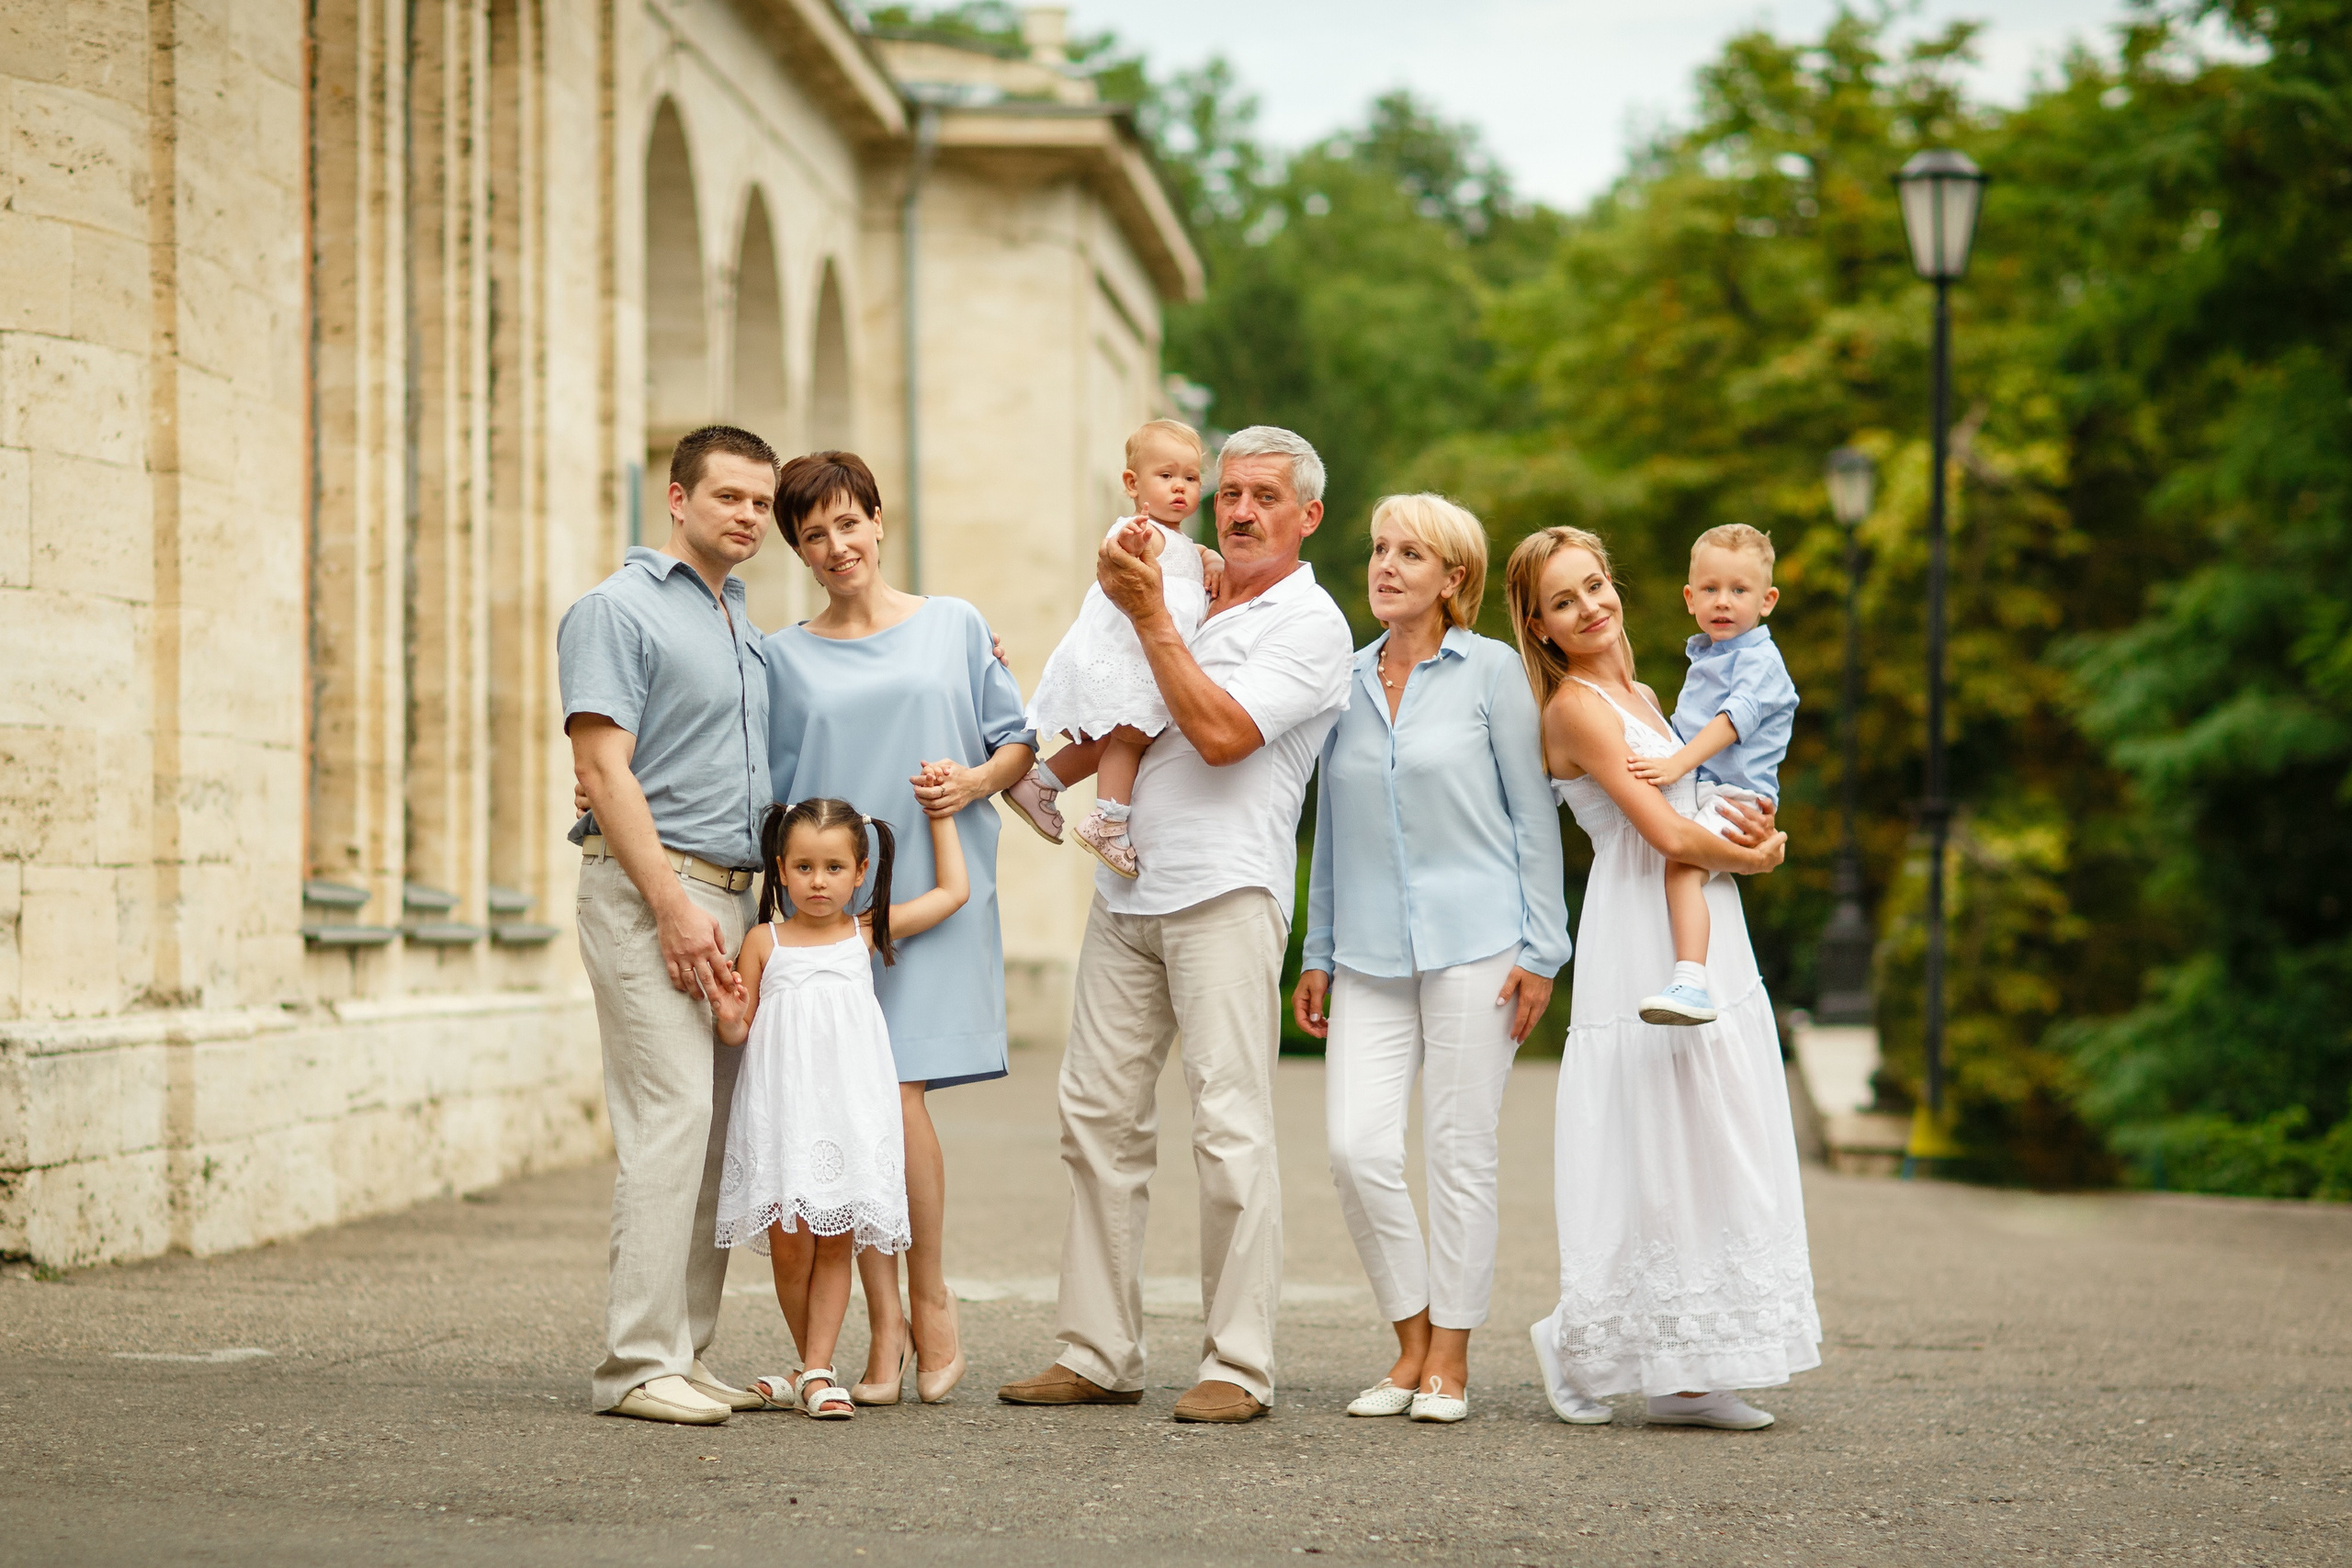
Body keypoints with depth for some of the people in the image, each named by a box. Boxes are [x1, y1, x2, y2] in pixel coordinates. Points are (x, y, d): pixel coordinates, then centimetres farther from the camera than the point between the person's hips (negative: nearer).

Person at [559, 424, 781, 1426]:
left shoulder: (743, 628, 21)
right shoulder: (619, 610, -5)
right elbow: (604, 769, -13)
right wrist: (675, 906, -19)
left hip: (732, 895, 8)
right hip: (647, 889, -8)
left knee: (717, 1131, 5)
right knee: (673, 1115, -15)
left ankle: (685, 1354, 9)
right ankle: (638, 1363, -14)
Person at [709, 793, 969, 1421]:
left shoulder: (868, 933, 7)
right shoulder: (764, 942, 4)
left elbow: (954, 891, 14)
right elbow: (741, 1032, 9)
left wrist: (941, 814, 18)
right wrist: (730, 1019, -13)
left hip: (849, 1105, 1)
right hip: (782, 1107, -1)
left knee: (836, 1245, -1)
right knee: (789, 1247, -4)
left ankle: (816, 1374, 3)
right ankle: (813, 1367, 14)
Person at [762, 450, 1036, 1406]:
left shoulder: (955, 626, 10)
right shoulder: (784, 657, 12)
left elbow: (1019, 740, 13)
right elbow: (771, 794, 13)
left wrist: (977, 781, -6)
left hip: (933, 894, -2)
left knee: (898, 1098, -13)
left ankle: (929, 1302, 4)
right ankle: (885, 1327, 4)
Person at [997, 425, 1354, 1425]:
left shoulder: (1308, 622, -2)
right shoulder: (1189, 599, 20)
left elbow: (1220, 732, -16)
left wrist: (1148, 614, -10)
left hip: (1225, 892, -7)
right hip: (1128, 890, 7)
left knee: (1230, 1127, -10)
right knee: (1098, 1116, 5)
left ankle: (1238, 1367, -7)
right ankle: (1098, 1352, 11)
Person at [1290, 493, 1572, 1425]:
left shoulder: (1490, 670, 1)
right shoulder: (1347, 682, 12)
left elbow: (1533, 813, 0)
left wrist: (1540, 949, -5)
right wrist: (1319, 953, 15)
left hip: (1473, 944, -3)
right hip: (1372, 953, 4)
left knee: (1460, 1149, -1)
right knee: (1357, 1145, -7)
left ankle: (1450, 1358, 9)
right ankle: (1411, 1342, 9)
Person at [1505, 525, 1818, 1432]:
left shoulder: (1638, 696, 17)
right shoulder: (1575, 705, -10)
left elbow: (1711, 813, 19)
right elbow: (1666, 834, -16)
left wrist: (1760, 831, -3)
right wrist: (1753, 856, 0)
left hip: (1707, 949, 9)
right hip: (1641, 950, -9)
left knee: (1714, 1160, 6)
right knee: (1657, 1157, -7)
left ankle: (1683, 1374, 8)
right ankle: (1584, 1344, 5)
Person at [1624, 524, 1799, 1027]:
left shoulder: (1759, 659, -7)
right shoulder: (1703, 657, 21)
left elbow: (1735, 718, -22)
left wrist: (1679, 763, -31)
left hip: (1735, 796, -10)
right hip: (1691, 794, 10)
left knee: (1681, 863, -31)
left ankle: (1691, 984, -45)